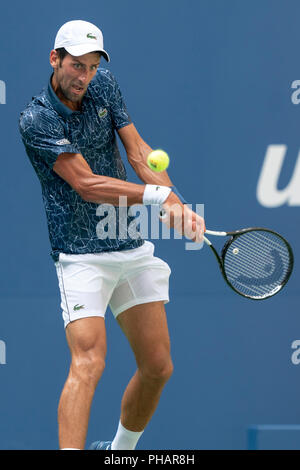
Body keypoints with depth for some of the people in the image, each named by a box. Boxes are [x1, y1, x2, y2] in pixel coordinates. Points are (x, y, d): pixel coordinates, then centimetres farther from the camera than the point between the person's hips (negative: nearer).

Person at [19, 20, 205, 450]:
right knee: (88, 364, -21)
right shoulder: (36, 119, -13)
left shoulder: (105, 86, 6)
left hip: (134, 249, 6)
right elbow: (86, 184, -20)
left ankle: (122, 448, 28)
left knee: (158, 367, 8)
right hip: (82, 256, -6)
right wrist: (158, 195, -24)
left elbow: (138, 152, 1)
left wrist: (177, 204, -16)